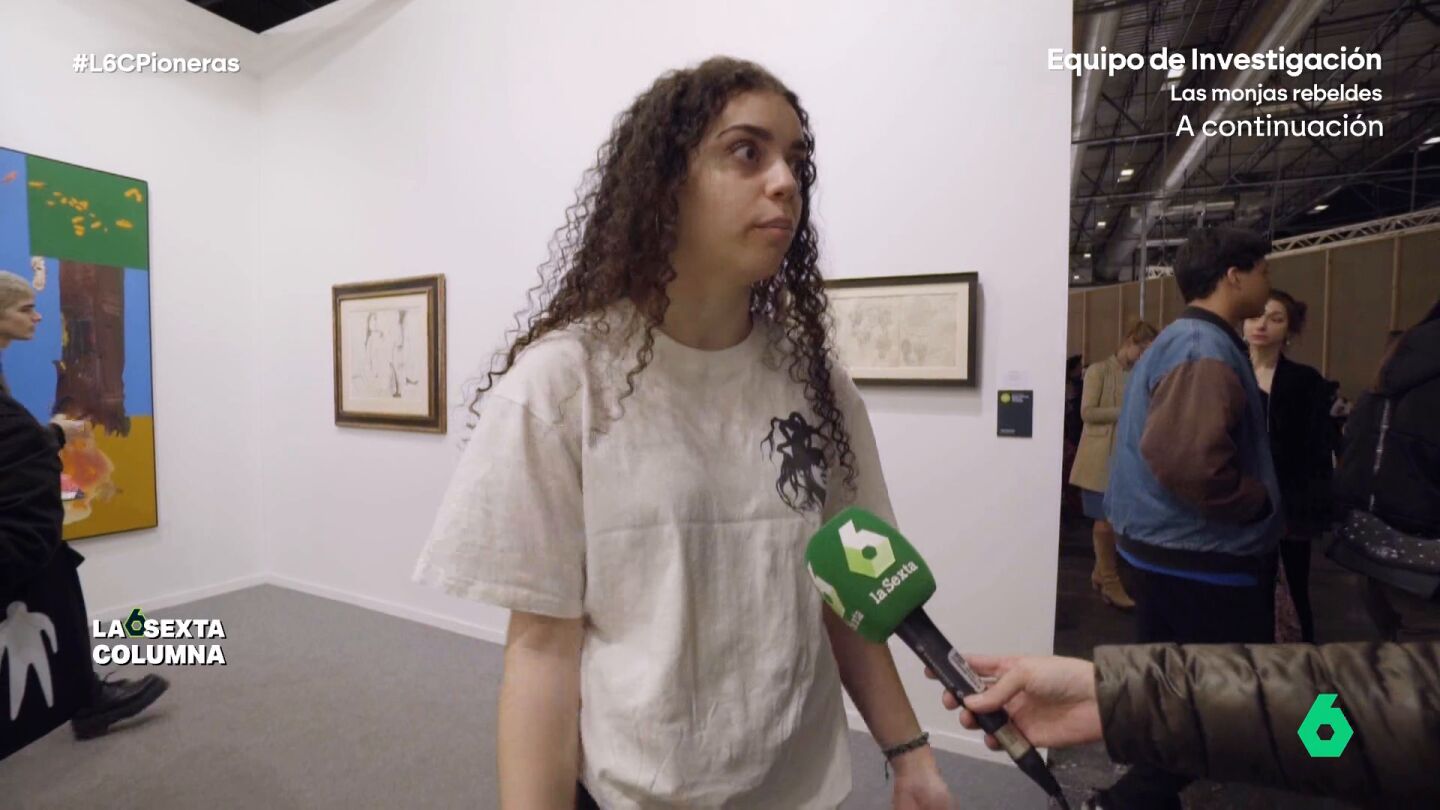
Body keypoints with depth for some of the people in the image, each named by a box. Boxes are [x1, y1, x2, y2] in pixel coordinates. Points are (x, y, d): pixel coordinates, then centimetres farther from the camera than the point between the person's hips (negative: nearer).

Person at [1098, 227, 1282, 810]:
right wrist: (1257, 501, -18)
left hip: (1170, 545, 10)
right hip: (1203, 555, -10)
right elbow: (1188, 456, -36)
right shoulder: (1206, 349, -20)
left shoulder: (1179, 341, 12)